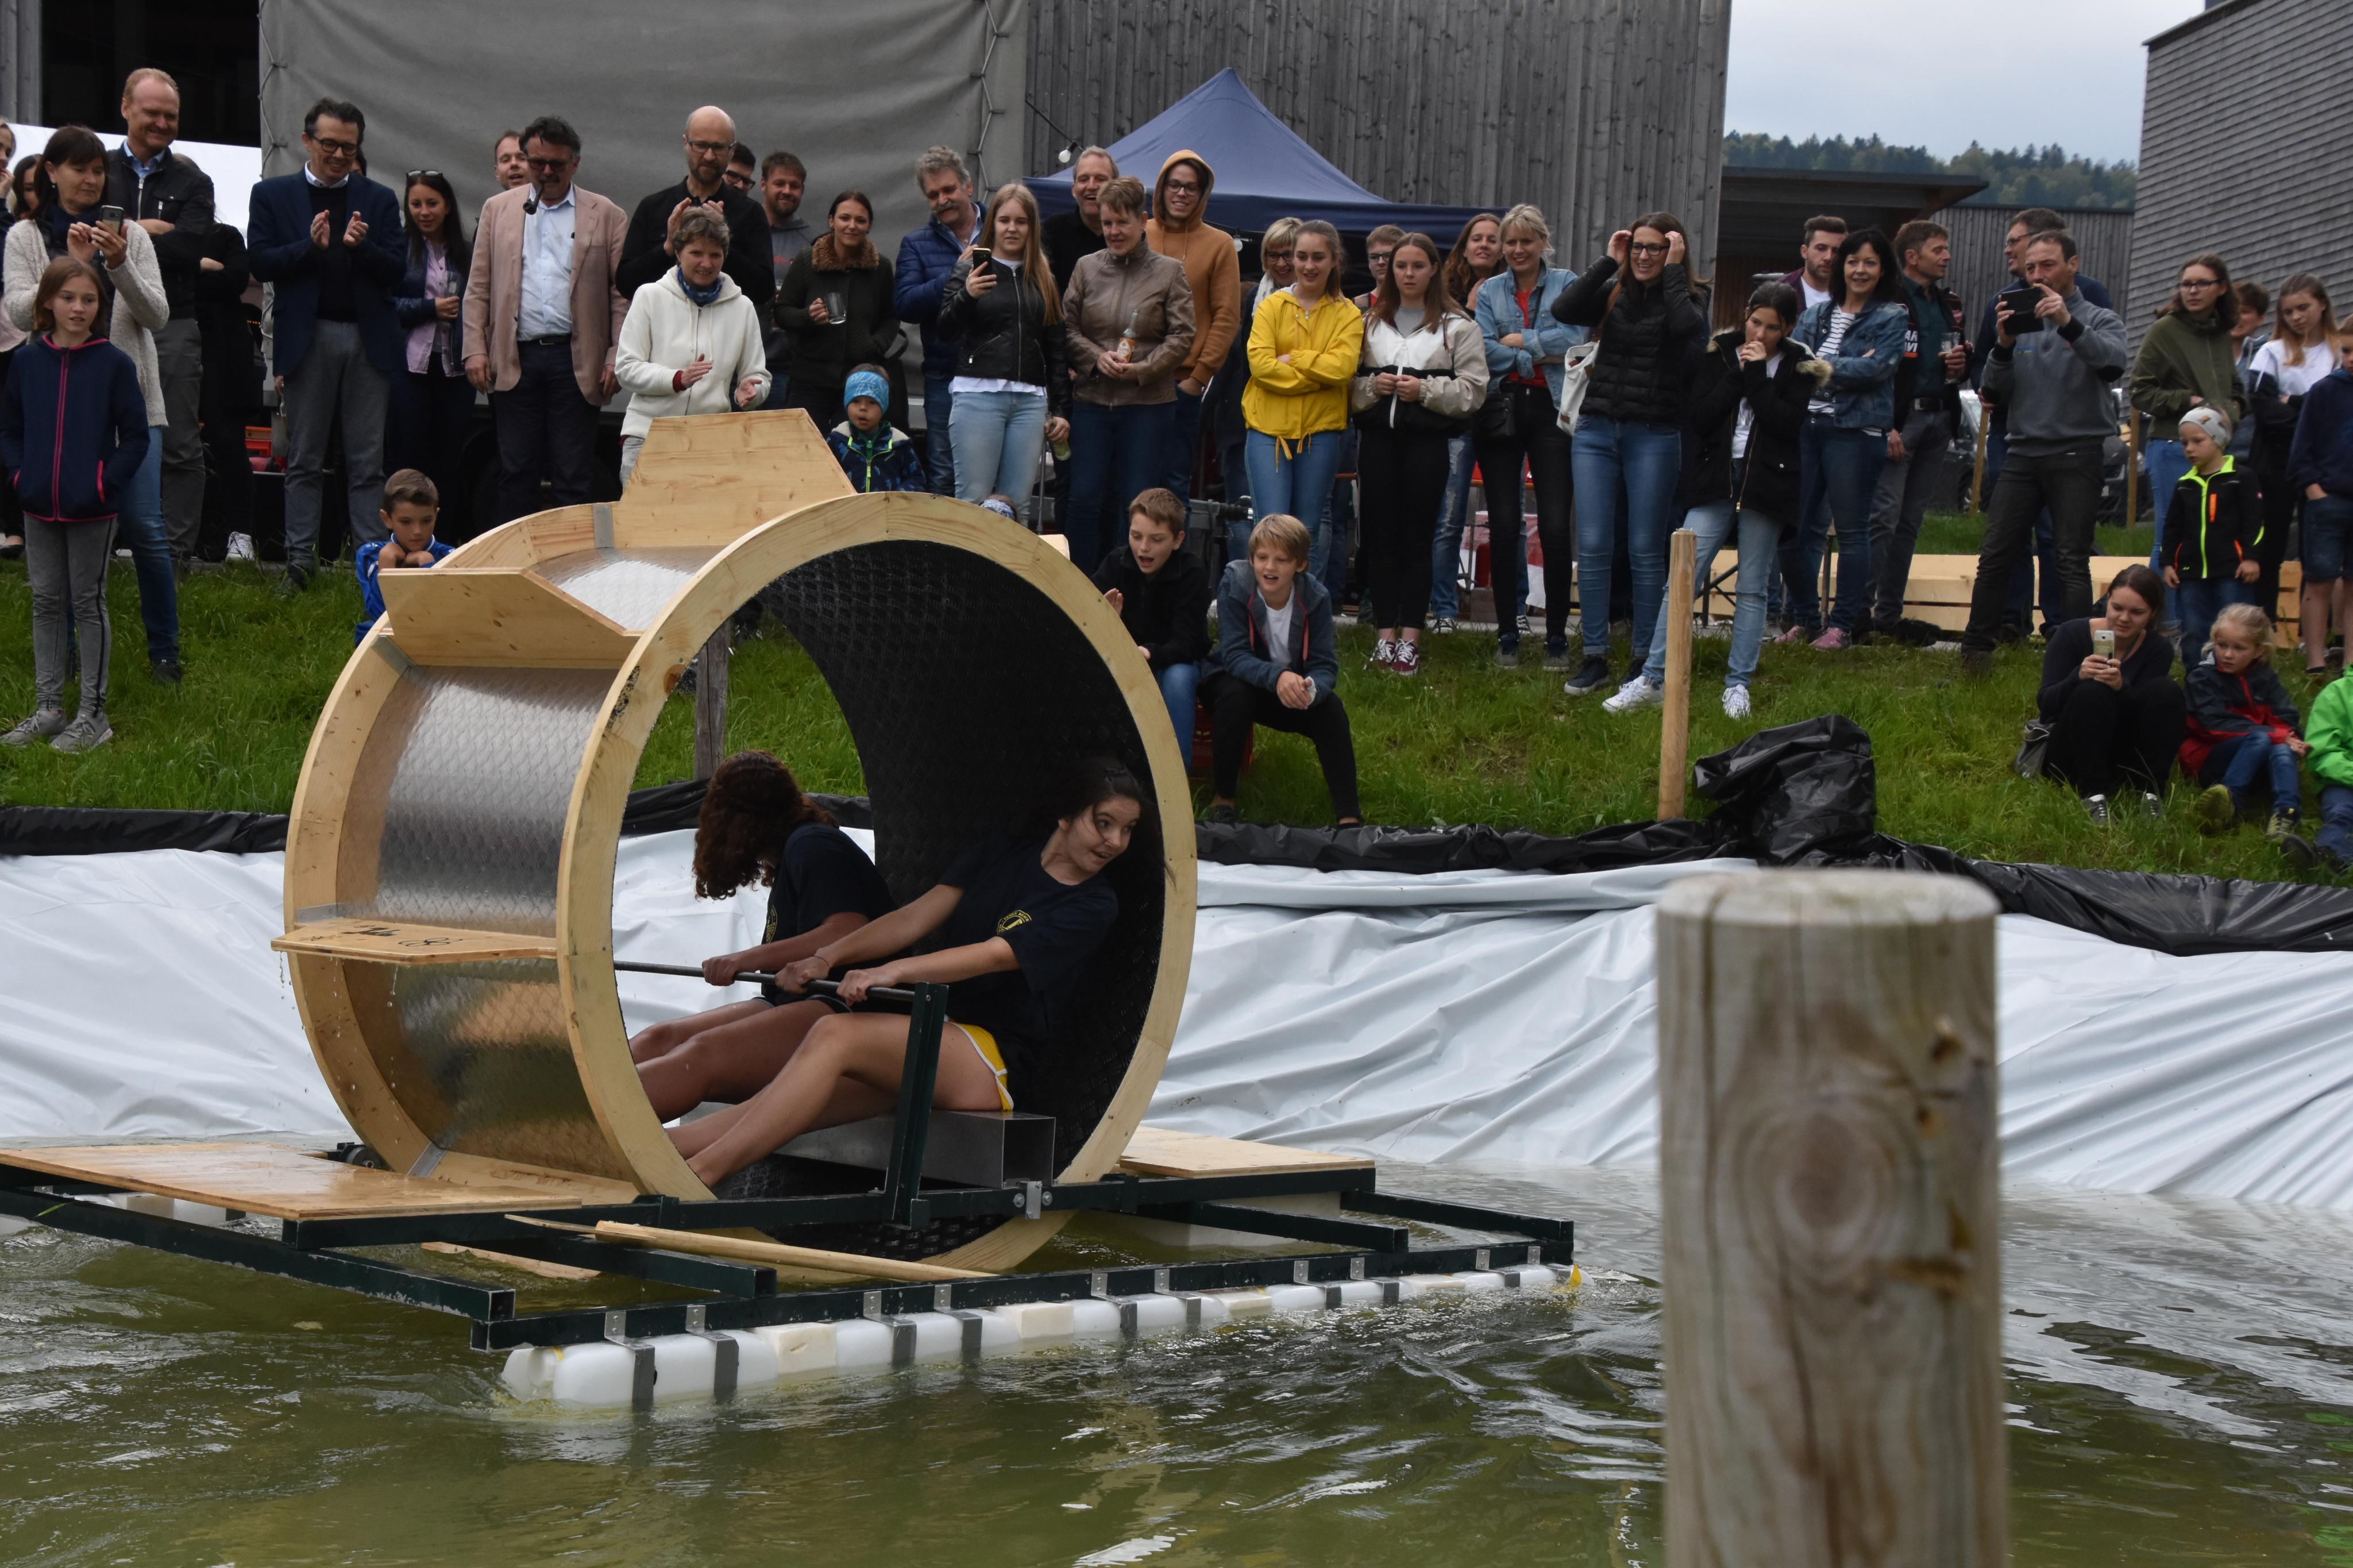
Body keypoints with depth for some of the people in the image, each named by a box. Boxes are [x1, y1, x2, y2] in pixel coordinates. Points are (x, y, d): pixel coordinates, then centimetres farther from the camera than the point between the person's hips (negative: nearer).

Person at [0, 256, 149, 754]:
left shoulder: (114, 364, -8)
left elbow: (135, 437, -5)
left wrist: (105, 482, -14)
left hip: (92, 510, -4)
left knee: (88, 604, 3)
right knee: (46, 603, 10)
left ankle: (92, 714, 10)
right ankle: (48, 710, 19)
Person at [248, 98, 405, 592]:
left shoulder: (379, 200, 11)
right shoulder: (273, 195, 8)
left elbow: (397, 269, 4)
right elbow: (260, 262, -1)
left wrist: (362, 247, -15)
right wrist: (311, 246, -16)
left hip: (369, 338, 1)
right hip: (307, 338, -1)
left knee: (368, 460, 1)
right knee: (304, 459, 3)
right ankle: (301, 558, 7)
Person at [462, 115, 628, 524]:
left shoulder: (606, 215, 6)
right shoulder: (498, 209, 13)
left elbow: (624, 293, 2)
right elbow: (478, 289, 11)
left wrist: (617, 360, -6)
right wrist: (475, 350, 0)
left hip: (575, 362, -2)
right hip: (515, 361, 2)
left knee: (574, 477, 0)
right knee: (516, 473, 5)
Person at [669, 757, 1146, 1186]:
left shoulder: (1094, 907, -3)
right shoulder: (1002, 856, 15)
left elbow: (997, 954, -17)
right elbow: (915, 919, 8)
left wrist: (894, 971, -28)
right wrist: (827, 958, -7)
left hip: (995, 1059, -6)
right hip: (932, 1027, 6)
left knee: (835, 1035, -29)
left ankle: (701, 1171, -37)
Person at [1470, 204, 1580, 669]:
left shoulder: (1566, 285, 6)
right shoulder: (1489, 291, 11)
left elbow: (1573, 338, -10)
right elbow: (1482, 349, -3)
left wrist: (1518, 341, -7)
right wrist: (1538, 356, -10)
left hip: (1551, 409, -2)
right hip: (1501, 410, 2)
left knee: (1555, 526, -6)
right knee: (1503, 526, 2)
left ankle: (1557, 638, 2)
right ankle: (1507, 635, 10)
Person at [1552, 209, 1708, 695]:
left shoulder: (1687, 296, 2)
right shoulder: (1612, 293, 9)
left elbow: (1687, 326, -21)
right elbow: (1563, 310, -7)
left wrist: (1673, 269, -11)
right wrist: (1609, 263, -4)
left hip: (1654, 436, -3)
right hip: (1597, 431, 3)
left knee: (1646, 551, 2)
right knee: (1592, 547, -1)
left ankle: (1646, 657, 10)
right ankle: (1595, 657, 4)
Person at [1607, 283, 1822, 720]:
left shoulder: (1798, 368, 3)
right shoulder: (1719, 355, 6)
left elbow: (1786, 424, -12)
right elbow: (1696, 417, -4)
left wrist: (1757, 374, -11)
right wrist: (1737, 376, -10)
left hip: (1766, 487, -1)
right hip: (1716, 483, 1)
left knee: (1751, 590, 5)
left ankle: (1738, 684, 10)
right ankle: (1654, 680, -5)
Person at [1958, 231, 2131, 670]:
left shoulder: (2100, 320, 5)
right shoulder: (2022, 323, 15)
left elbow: (2112, 364, -19)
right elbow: (1995, 394, 7)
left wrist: (2069, 324, -32)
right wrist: (2003, 346, -10)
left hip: (2076, 455, -4)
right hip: (2024, 451, 4)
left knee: (2072, 560, -6)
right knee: (1994, 555, 0)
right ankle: (1975, 648, 6)